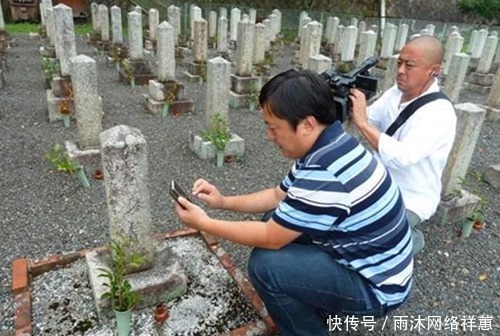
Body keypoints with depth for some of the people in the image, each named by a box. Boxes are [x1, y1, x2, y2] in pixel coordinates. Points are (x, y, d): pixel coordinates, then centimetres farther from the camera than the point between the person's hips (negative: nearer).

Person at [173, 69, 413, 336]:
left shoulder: (324, 174, -34)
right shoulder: (326, 148, -2)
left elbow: (270, 238, -23)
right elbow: (278, 196, 10)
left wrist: (204, 223, -13)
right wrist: (224, 201, 1)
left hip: (376, 286, -9)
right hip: (364, 260, 9)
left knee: (265, 263, -20)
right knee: (280, 226, 9)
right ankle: (317, 308, 22)